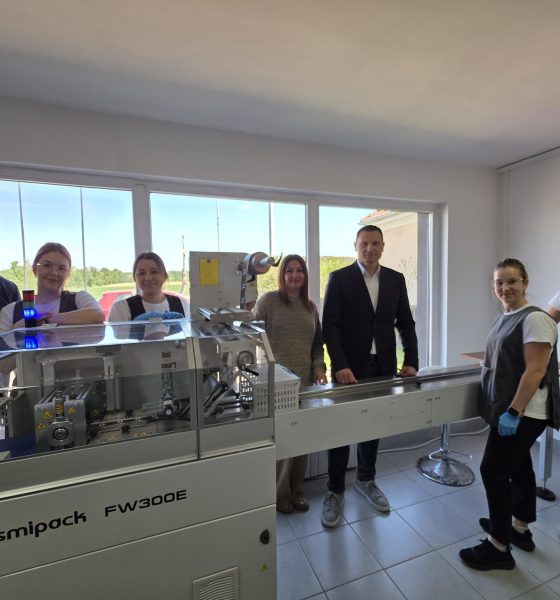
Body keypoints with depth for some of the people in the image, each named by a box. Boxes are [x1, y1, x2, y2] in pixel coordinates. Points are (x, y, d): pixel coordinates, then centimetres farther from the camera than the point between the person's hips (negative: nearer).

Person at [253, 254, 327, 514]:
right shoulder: (268, 300, -3)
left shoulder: (311, 306, 13)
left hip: (305, 381, 5)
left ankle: (295, 490, 32)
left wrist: (319, 366, 4)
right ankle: (279, 494, 26)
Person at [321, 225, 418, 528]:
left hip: (383, 366, 4)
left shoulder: (396, 279, 5)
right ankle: (335, 491, 26)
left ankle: (366, 480, 39)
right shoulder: (339, 278, -7)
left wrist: (411, 361, -3)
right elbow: (330, 325, -12)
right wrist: (340, 365, -21)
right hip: (349, 367, -3)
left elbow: (406, 323, 8)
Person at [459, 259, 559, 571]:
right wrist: (507, 409, 16)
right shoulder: (505, 318, 9)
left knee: (494, 471, -3)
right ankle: (519, 529, 39)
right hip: (509, 408, 9)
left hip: (523, 413, -9)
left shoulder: (534, 319, -17)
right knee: (518, 467, 21)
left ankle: (499, 548, 14)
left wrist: (513, 412, -23)